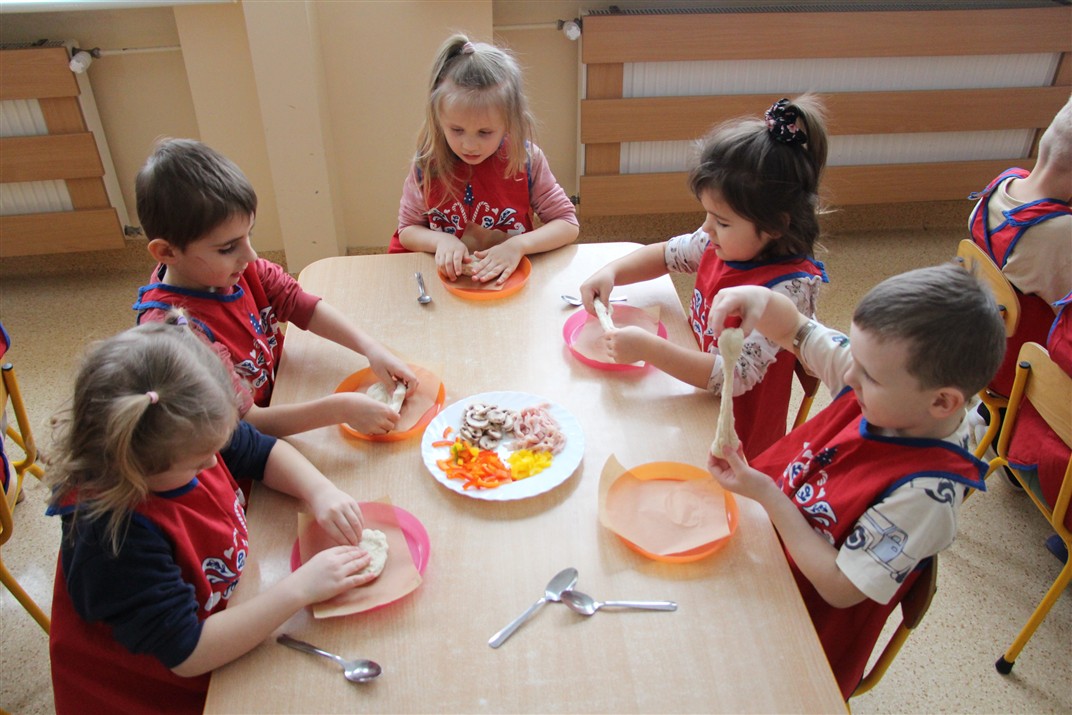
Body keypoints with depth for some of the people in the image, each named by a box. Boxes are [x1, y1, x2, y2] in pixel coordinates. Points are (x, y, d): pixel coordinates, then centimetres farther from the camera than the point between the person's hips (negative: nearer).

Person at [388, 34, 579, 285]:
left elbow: (568, 224, -5)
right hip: (446, 278, 1)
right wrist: (440, 240, -17)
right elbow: (407, 230, 4)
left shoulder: (526, 159, -9)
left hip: (510, 278, 0)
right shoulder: (427, 165, -6)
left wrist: (518, 245, -21)